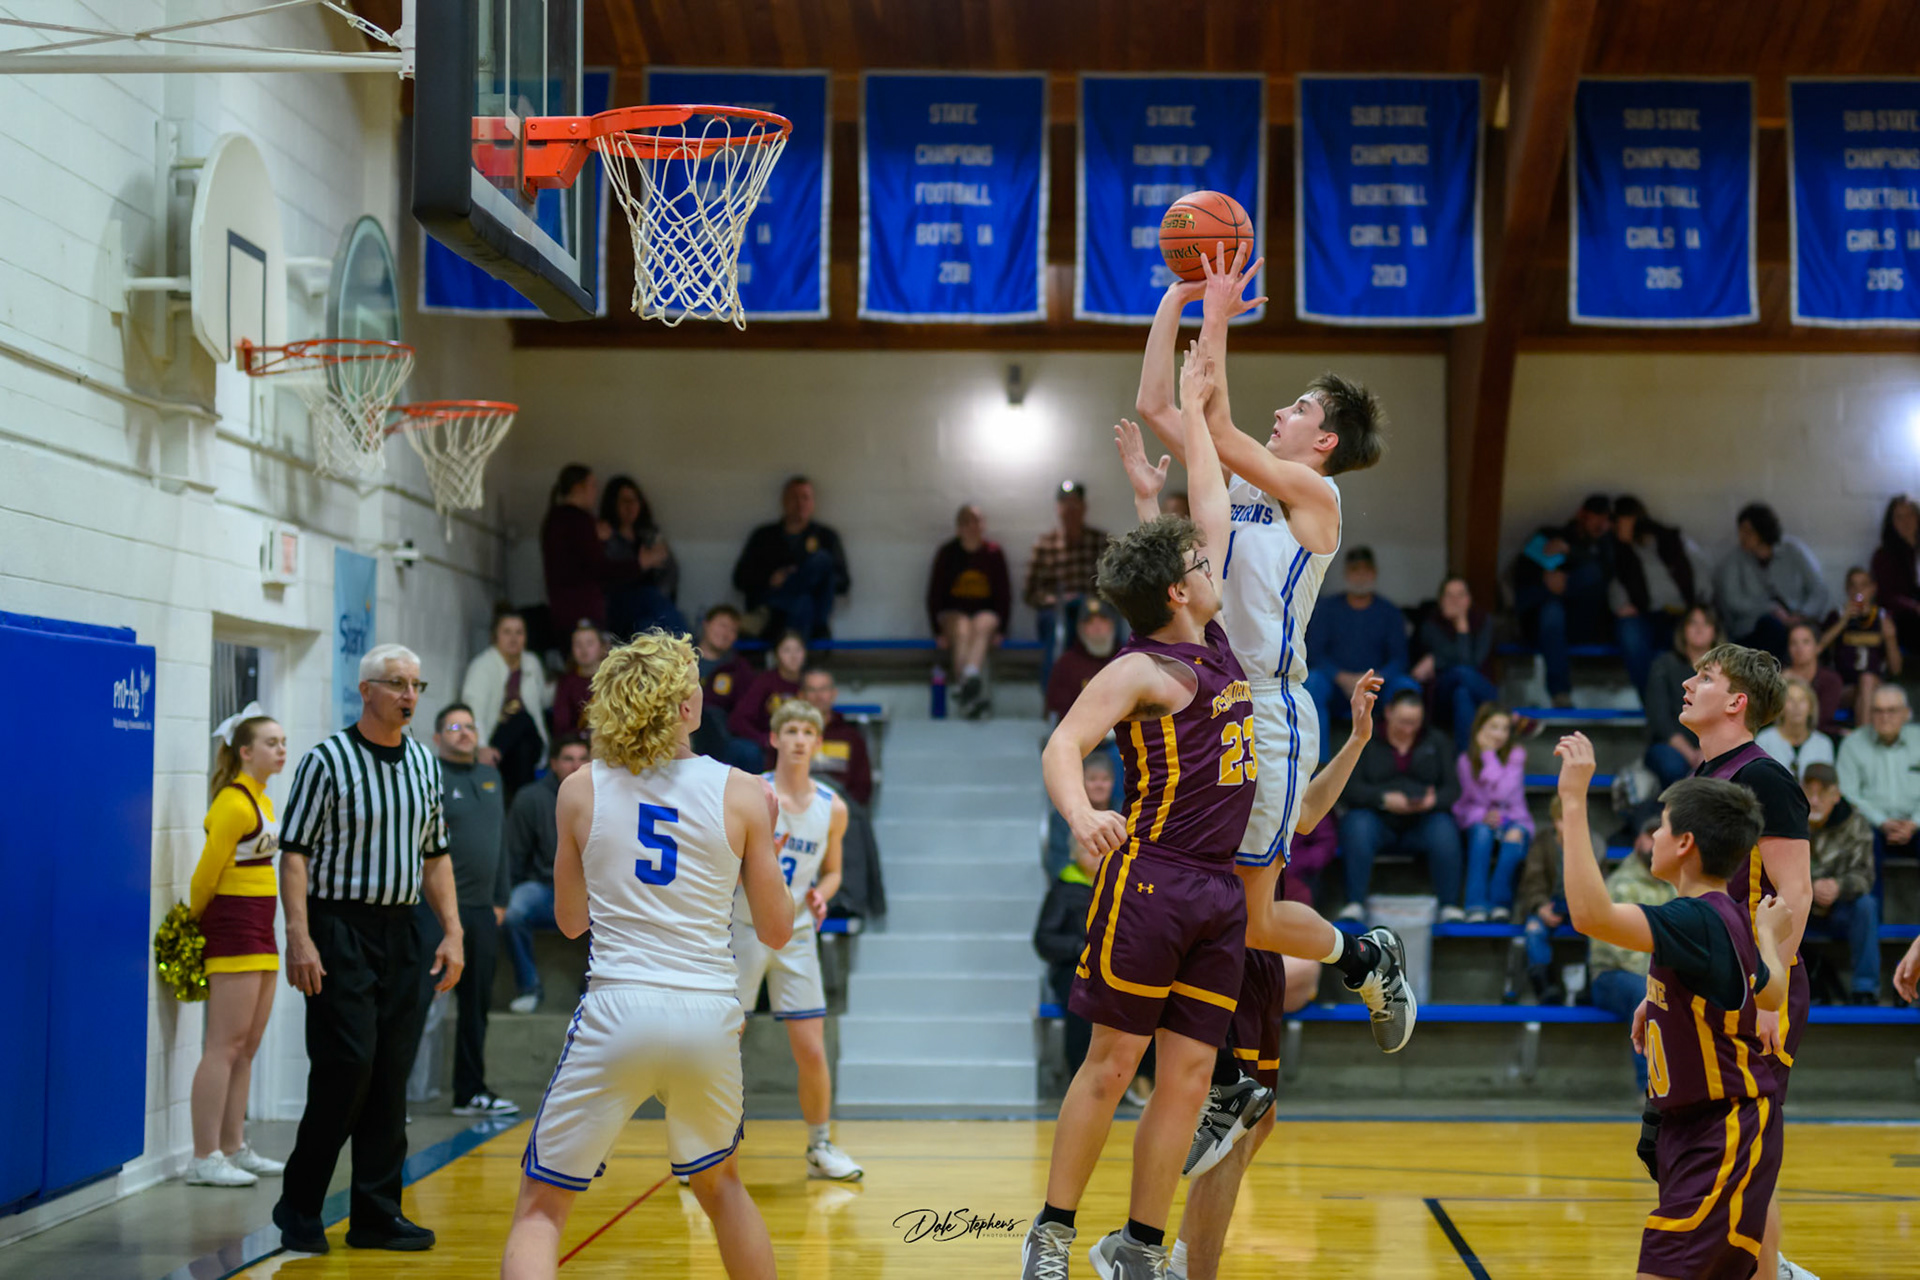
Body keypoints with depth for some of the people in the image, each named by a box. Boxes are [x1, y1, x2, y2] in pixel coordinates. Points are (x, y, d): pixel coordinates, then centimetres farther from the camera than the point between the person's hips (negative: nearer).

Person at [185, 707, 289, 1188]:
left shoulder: (260, 799, 15)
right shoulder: (234, 803, -15)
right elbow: (207, 874, -15)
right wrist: (195, 924, -5)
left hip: (258, 928, 10)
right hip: (233, 924, -10)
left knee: (248, 1045, 12)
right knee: (226, 1044, -9)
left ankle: (234, 1149, 18)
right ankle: (204, 1159, -8)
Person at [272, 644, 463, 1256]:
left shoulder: (425, 764, 12)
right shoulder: (327, 760, -6)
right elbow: (294, 852, -8)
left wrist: (452, 932, 10)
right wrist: (300, 937, -16)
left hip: (401, 933, 6)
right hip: (339, 933, -6)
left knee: (392, 1075, 5)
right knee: (347, 1066, -10)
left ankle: (377, 1213, 13)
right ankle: (299, 1209, 5)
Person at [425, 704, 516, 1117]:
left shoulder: (491, 777, 16)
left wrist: (500, 899, 17)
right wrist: (424, 898, -15)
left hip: (481, 910, 7)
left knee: (477, 1003, 12)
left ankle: (471, 1091, 21)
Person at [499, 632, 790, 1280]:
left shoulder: (580, 790, 1)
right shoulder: (742, 794, 0)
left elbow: (571, 920, 12)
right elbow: (776, 931, 6)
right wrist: (766, 844, 22)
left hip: (617, 1011, -1)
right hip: (709, 1014, 2)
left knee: (540, 1208, 6)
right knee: (719, 1182, 28)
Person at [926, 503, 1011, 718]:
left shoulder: (994, 553, 4)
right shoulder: (947, 553, 1)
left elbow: (1004, 594, 5)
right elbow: (934, 593, 2)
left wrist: (1000, 629, -7)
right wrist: (938, 631, -9)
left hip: (986, 613, 1)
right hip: (953, 612, -1)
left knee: (981, 626, -35)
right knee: (962, 631, -35)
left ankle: (971, 677, -63)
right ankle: (975, 693, -58)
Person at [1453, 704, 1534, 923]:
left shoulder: (1516, 755, -4)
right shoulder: (1466, 761, 0)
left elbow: (1502, 792, -18)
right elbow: (1463, 804, -2)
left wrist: (1489, 752, -16)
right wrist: (1484, 816, -22)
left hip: (1513, 818, 0)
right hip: (1478, 820, 0)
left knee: (1515, 834, -35)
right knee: (1482, 831, -35)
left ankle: (1499, 901, -32)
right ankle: (1477, 904, -41)